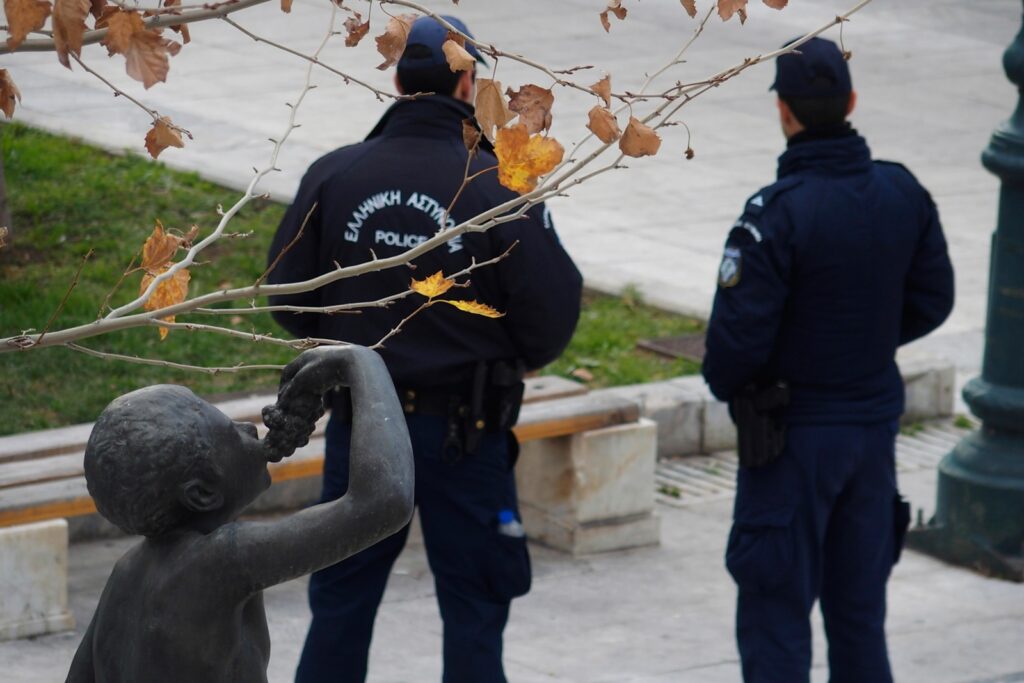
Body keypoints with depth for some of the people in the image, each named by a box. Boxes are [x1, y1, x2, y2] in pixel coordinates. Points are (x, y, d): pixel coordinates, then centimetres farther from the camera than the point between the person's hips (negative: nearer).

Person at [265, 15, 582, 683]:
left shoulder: (332, 177, -7)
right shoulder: (499, 190, -15)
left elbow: (290, 301, -1)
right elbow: (553, 315, -11)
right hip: (464, 429, -3)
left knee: (340, 601, 15)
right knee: (473, 610, 9)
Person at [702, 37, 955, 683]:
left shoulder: (777, 212, -21)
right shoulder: (903, 193, -3)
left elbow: (739, 332, -20)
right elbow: (931, 301, 7)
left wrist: (726, 386, 0)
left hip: (795, 434, -6)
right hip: (876, 422, 6)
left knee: (776, 612, 3)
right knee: (860, 609, 16)